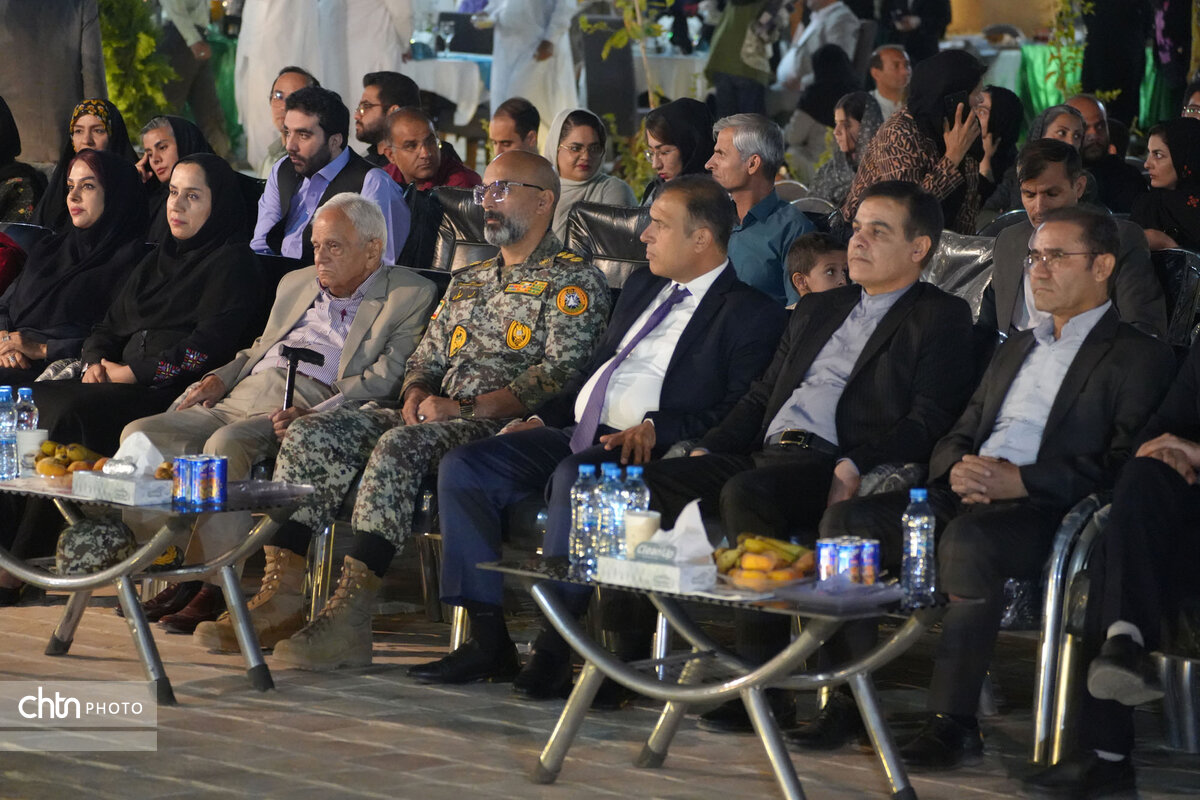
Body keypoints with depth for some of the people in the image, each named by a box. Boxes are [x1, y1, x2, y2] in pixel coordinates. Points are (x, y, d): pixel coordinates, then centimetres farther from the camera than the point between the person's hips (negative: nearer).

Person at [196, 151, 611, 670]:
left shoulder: (574, 282, 2)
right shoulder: (466, 282, 27)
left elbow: (561, 374, -11)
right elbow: (425, 358, 27)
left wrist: (466, 407, -18)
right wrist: (416, 394, 1)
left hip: (504, 425, -8)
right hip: (437, 416, 8)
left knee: (397, 448, -36)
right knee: (312, 434, -14)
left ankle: (352, 612, -39)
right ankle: (283, 585, -21)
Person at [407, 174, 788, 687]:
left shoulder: (751, 313, -2)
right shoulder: (642, 286, 24)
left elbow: (740, 413, -12)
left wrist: (656, 428, -23)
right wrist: (541, 417, 15)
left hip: (643, 450, -8)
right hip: (573, 434, 8)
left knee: (574, 477, -38)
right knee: (461, 467, -10)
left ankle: (555, 650, -29)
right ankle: (488, 641, -10)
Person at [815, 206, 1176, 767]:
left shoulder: (1140, 357, 5)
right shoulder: (1016, 348, 30)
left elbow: (1122, 466, -9)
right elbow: (958, 436, 26)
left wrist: (1019, 480, -19)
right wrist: (958, 469, -1)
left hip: (1049, 512, -7)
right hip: (968, 500, 7)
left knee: (969, 539, -39)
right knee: (846, 520, -15)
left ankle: (952, 721, -31)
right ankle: (845, 698, -15)